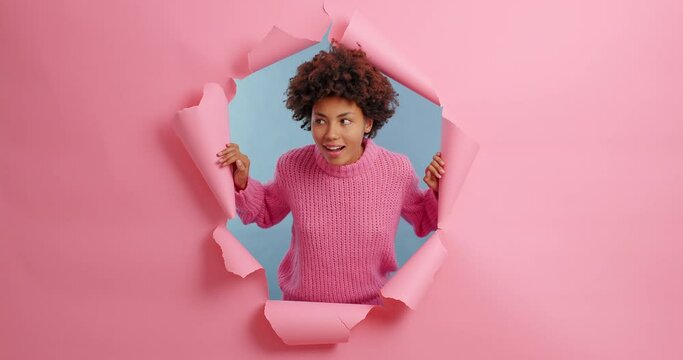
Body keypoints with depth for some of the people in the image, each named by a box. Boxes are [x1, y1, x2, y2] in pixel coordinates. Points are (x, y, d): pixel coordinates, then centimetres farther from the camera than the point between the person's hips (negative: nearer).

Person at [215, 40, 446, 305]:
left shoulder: (398, 170, -18)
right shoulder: (291, 166, -16)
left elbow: (422, 222, 1)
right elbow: (266, 213, 4)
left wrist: (438, 194, -18)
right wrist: (242, 184, -14)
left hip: (371, 305, 0)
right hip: (299, 302, 1)